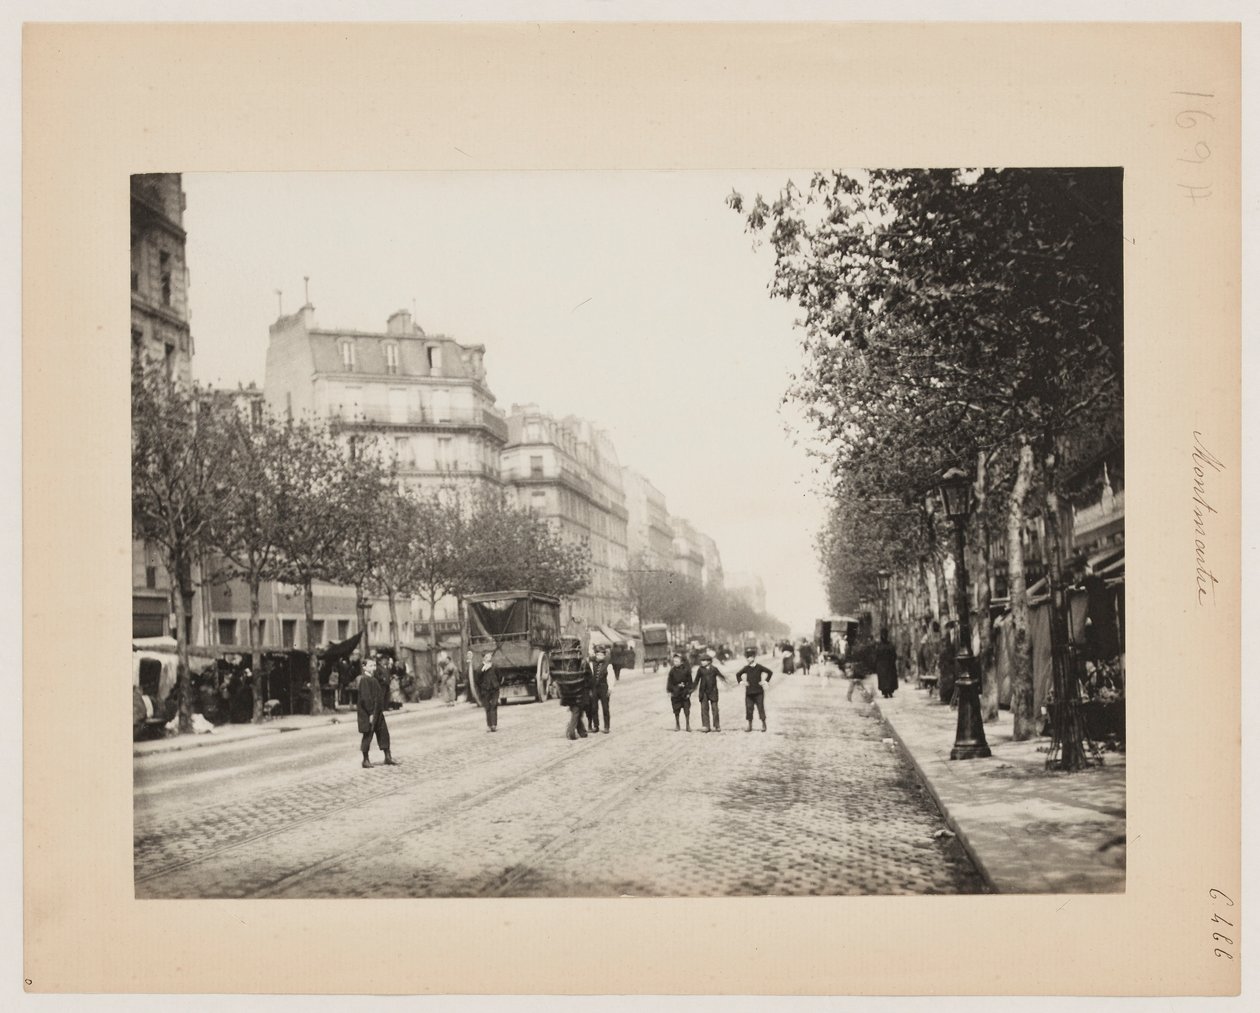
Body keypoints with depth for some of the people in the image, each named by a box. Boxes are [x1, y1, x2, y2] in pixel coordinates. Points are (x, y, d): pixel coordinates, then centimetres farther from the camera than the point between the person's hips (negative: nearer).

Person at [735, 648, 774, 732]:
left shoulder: (759, 667, -3)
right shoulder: (746, 668, 5)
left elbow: (770, 672, 1)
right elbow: (738, 674, 18)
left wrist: (765, 681, -4)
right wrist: (741, 681, 5)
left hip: (759, 691, -3)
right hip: (749, 692, 3)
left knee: (761, 708, 0)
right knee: (748, 708, 1)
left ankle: (763, 724, 11)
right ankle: (749, 725, 10)